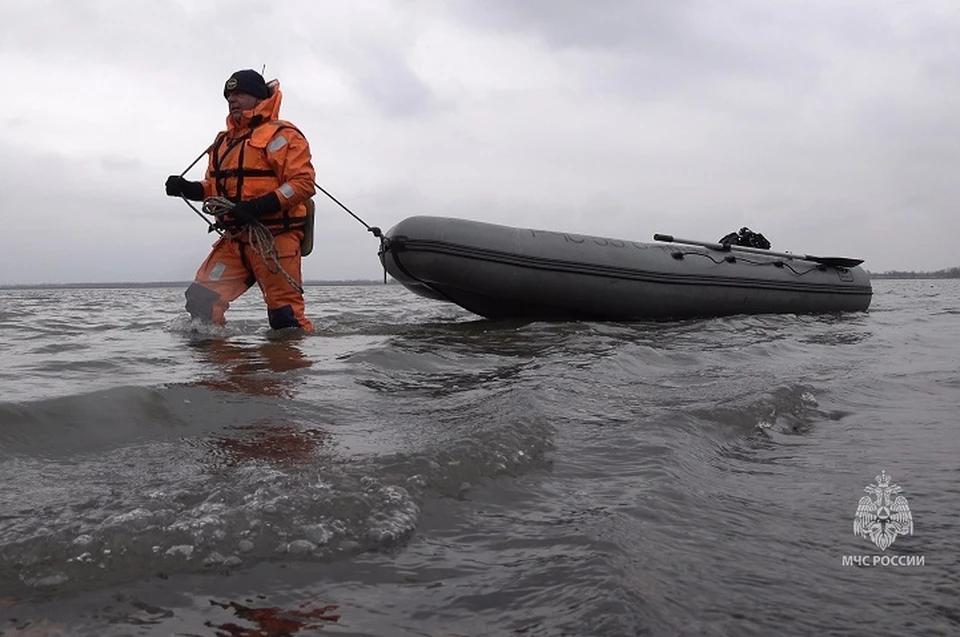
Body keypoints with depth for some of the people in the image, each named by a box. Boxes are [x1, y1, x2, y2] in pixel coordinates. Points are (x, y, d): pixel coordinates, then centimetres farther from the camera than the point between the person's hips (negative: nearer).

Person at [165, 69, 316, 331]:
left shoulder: (280, 134, -4)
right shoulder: (224, 141, 21)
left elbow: (303, 182, -14)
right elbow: (215, 186, 28)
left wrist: (259, 206, -23)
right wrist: (189, 188, 6)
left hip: (275, 238, -7)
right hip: (234, 239, 8)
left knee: (285, 315, -8)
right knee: (200, 300, 0)